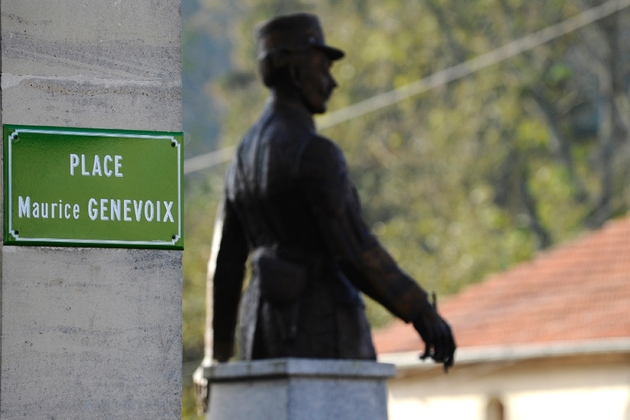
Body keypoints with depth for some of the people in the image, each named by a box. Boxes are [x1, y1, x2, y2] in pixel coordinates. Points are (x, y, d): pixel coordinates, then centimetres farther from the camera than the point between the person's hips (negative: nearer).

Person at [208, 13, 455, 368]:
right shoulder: (315, 152, -14)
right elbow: (354, 249, -22)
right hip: (321, 332, -9)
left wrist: (219, 356, 22)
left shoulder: (246, 158, 14)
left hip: (271, 336, 9)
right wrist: (423, 314, -19)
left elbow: (226, 262, 17)